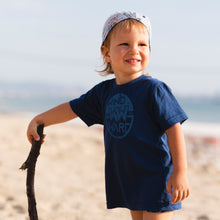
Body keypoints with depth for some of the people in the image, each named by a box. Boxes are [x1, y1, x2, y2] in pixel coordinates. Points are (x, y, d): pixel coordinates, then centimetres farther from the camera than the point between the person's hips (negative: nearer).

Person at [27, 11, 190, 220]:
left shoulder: (154, 89, -13)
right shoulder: (104, 92, 7)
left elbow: (174, 128, -15)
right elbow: (72, 108, 19)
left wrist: (180, 172, -19)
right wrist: (38, 121, 22)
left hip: (156, 179, -7)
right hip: (127, 179, 7)